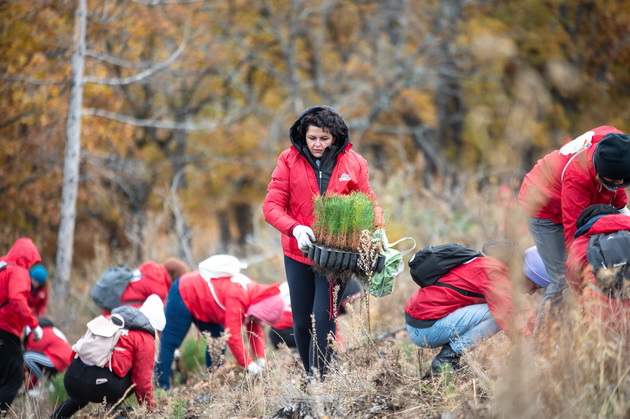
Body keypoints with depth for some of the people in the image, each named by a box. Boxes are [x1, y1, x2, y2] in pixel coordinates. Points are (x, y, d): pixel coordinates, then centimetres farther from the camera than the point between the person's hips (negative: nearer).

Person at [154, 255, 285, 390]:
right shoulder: (237, 297, -35)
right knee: (169, 343, -10)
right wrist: (248, 364, -28)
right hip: (184, 294, -10)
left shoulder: (254, 291, -6)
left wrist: (260, 358, -6)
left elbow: (256, 331, 3)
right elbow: (233, 335, -34)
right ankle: (162, 387, -12)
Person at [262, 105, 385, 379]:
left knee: (323, 317, -13)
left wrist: (378, 230, -10)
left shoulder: (353, 163, 0)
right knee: (302, 321, 10)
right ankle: (309, 376, 26)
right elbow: (271, 206, -7)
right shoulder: (289, 161, -2)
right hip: (298, 253, 2)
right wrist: (295, 228, -24)